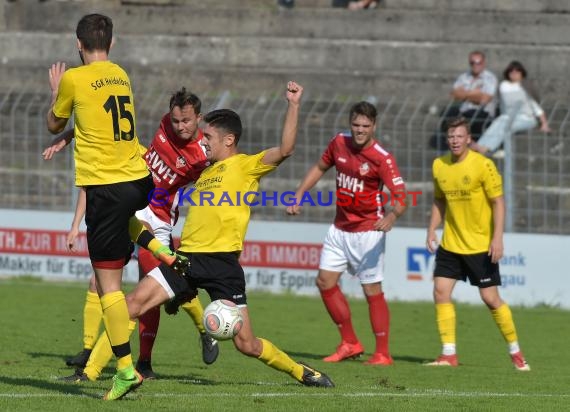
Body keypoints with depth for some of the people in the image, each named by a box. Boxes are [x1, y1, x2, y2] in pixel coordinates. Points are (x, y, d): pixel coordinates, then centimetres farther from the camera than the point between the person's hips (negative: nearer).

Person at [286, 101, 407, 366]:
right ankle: (350, 344, 18)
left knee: (372, 290, -6)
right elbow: (320, 168, 18)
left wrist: (392, 216, -45)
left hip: (368, 232, -7)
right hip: (340, 228, 7)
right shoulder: (339, 143, -1)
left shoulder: (382, 158, -19)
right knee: (325, 282, 6)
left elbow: (401, 197, -25)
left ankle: (382, 353, 1)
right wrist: (299, 194, 10)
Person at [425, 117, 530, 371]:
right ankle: (449, 355, 0)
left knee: (490, 298, -2)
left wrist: (497, 238, -17)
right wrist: (432, 231, 5)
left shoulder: (483, 165, -12)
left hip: (481, 246, -5)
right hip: (450, 244, 5)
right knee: (440, 292, -6)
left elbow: (498, 202, -10)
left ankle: (515, 352, 13)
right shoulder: (439, 166, 3)